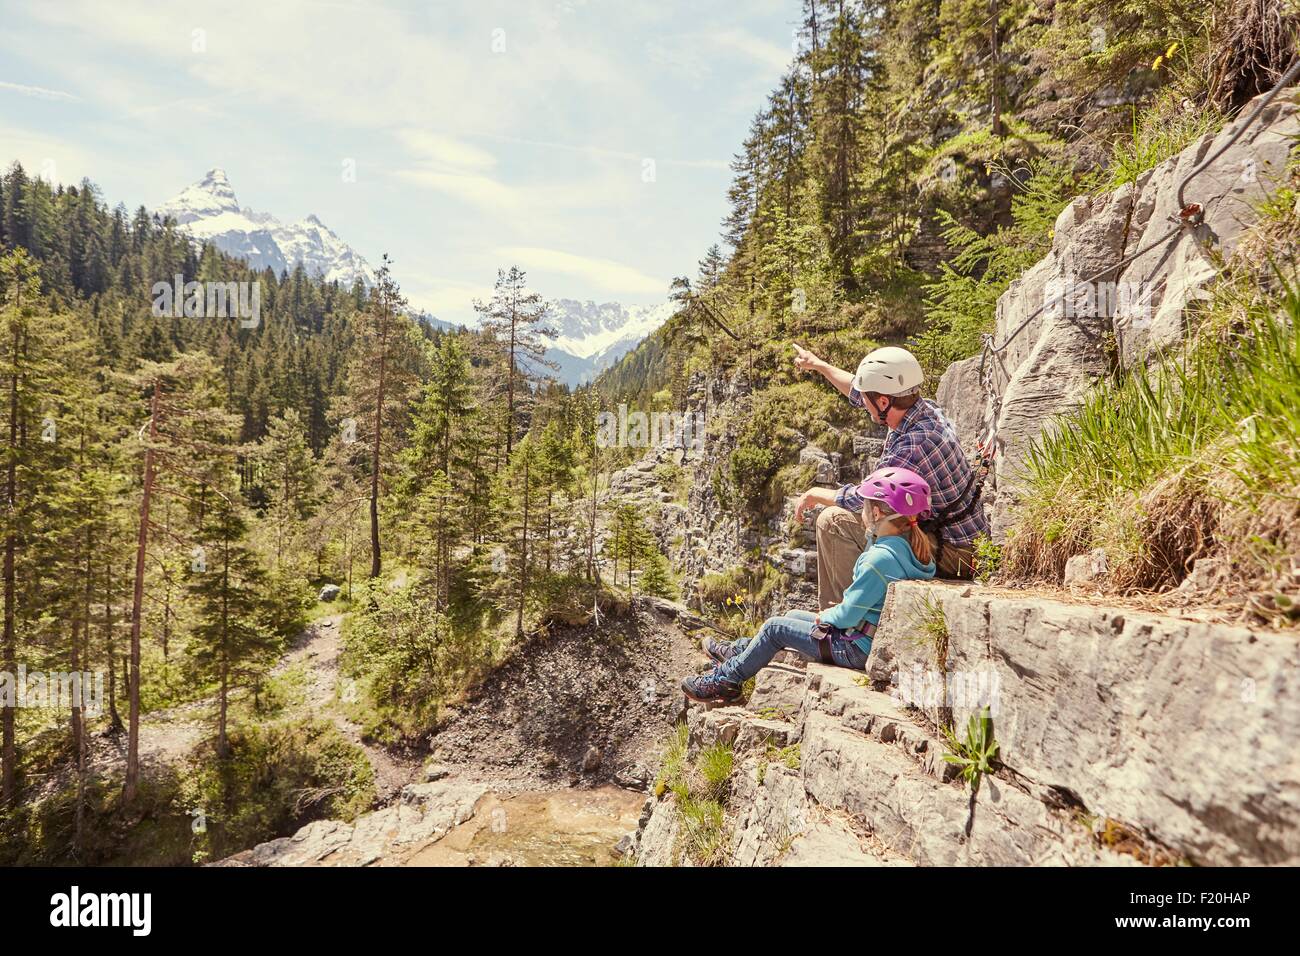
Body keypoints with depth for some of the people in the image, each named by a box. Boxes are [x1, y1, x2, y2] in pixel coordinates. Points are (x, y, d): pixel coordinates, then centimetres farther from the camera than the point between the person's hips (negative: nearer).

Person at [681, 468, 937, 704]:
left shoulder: (880, 558, -28)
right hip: (879, 641, 9)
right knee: (792, 616, 22)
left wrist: (826, 616, -4)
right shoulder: (911, 546, 0)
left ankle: (726, 679, 18)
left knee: (774, 627, 2)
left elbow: (847, 616, -23)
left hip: (859, 649, -9)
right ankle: (737, 652, 38)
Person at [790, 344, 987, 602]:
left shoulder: (915, 445, -29)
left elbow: (860, 500, -19)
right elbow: (859, 390, 17)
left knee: (834, 520, -16)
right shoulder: (924, 408, -1)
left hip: (949, 556, -10)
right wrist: (818, 365, 30)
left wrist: (815, 494, -2)